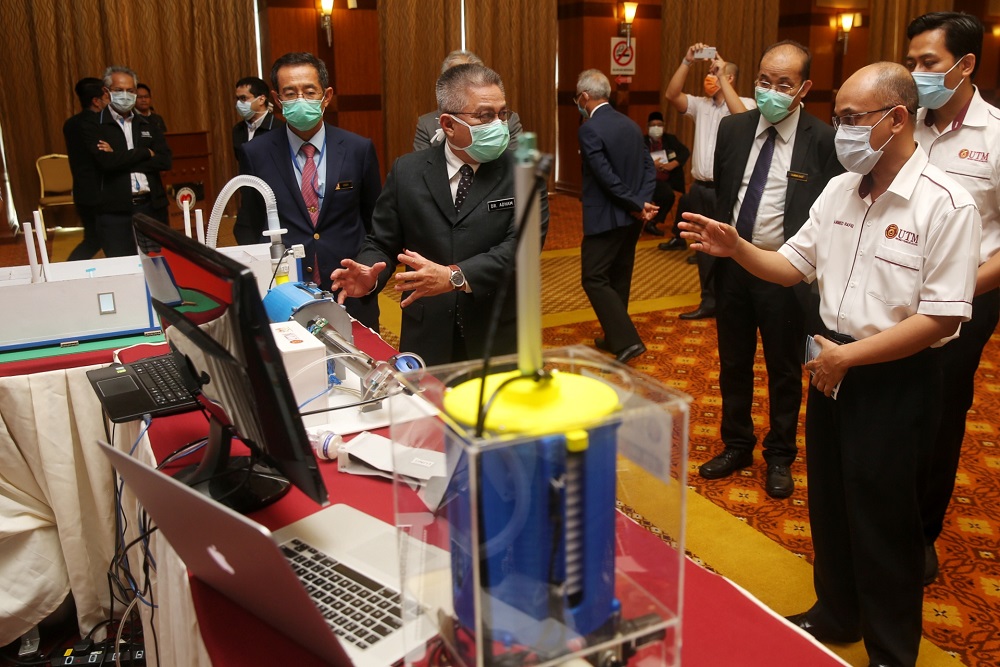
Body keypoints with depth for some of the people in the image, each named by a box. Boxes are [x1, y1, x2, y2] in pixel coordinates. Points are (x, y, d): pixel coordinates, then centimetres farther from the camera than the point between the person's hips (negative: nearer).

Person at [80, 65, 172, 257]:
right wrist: (146, 153, -6)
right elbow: (107, 162, -16)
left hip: (152, 207, 4)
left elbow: (166, 160, -1)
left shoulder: (148, 125, 12)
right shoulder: (93, 126, 0)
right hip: (115, 212, -4)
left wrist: (120, 158, -9)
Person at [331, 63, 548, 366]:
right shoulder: (407, 171, 2)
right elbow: (382, 244, 6)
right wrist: (369, 275, -17)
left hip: (499, 340, -1)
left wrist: (454, 276, -30)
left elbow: (521, 245, -16)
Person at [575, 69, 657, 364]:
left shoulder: (589, 129, -15)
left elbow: (607, 177, -20)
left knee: (594, 279, -3)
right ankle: (615, 337, 26)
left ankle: (626, 341, -10)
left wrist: (638, 205, -12)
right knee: (619, 278, 16)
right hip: (631, 218, 8)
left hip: (605, 218, -8)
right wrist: (641, 203, -6)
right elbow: (649, 168, 5)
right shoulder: (631, 124, 9)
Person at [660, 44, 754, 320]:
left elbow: (742, 119, -25)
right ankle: (710, 301, 22)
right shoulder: (700, 104, 12)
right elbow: (671, 95, 1)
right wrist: (687, 61, -7)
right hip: (700, 188, 6)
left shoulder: (746, 104, -2)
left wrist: (722, 78, -21)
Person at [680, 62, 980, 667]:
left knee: (883, 522, 7)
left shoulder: (946, 205, -17)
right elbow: (794, 266, 9)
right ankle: (836, 616, 42)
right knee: (829, 503, 19)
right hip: (833, 367, 6)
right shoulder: (839, 190, 3)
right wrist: (735, 247, -9)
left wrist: (849, 357, -19)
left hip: (897, 381, -6)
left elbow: (942, 318, -19)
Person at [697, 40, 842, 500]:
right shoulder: (732, 129, 1)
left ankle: (779, 457, 30)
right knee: (733, 365, 16)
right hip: (732, 264, 4)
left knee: (784, 371, 11)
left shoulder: (823, 141, -12)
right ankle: (736, 447, 35)